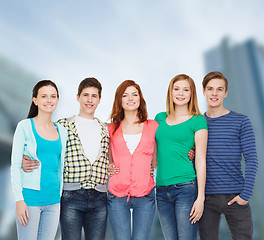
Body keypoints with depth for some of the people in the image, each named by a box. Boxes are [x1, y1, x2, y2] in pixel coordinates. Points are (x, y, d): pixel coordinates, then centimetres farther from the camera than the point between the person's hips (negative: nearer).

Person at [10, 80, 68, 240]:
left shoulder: (62, 131, 9)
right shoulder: (25, 126, -4)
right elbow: (15, 165, -6)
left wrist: (61, 195, 12)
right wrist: (19, 200, -11)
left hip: (54, 199, 4)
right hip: (30, 197, -4)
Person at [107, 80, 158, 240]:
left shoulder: (153, 126, 7)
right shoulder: (112, 129, 9)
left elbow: (157, 160, 14)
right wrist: (108, 168, 0)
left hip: (145, 195, 0)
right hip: (117, 195, 1)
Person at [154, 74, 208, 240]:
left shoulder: (197, 121, 0)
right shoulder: (160, 118, 13)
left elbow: (201, 161, -4)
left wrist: (200, 197, -8)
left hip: (186, 188, -4)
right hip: (162, 189, 4)